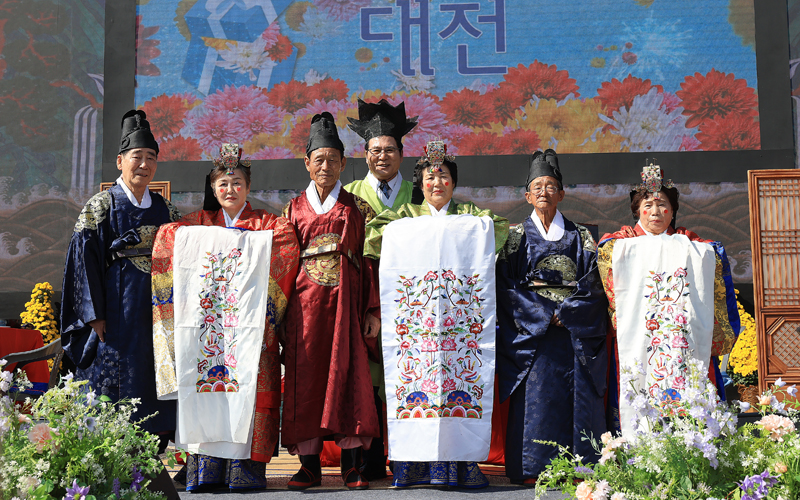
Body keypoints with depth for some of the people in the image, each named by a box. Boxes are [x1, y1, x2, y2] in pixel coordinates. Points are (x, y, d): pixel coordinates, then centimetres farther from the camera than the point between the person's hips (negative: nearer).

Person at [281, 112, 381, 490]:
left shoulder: (358, 208, 10)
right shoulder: (294, 209, 13)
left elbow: (370, 261, 6)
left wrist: (373, 311, -2)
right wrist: (280, 314, 2)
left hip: (346, 297, -1)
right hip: (305, 300, 1)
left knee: (348, 373, -6)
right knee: (306, 377, -2)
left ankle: (351, 464, -2)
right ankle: (309, 463, 4)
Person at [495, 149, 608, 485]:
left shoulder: (580, 237, 13)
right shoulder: (516, 237, 9)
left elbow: (593, 284, 3)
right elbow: (506, 285, 0)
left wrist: (565, 312, -11)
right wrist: (543, 314, -11)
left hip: (575, 329, 1)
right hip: (530, 328, -1)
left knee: (576, 397, -5)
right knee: (535, 397, -7)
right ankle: (531, 469, -3)